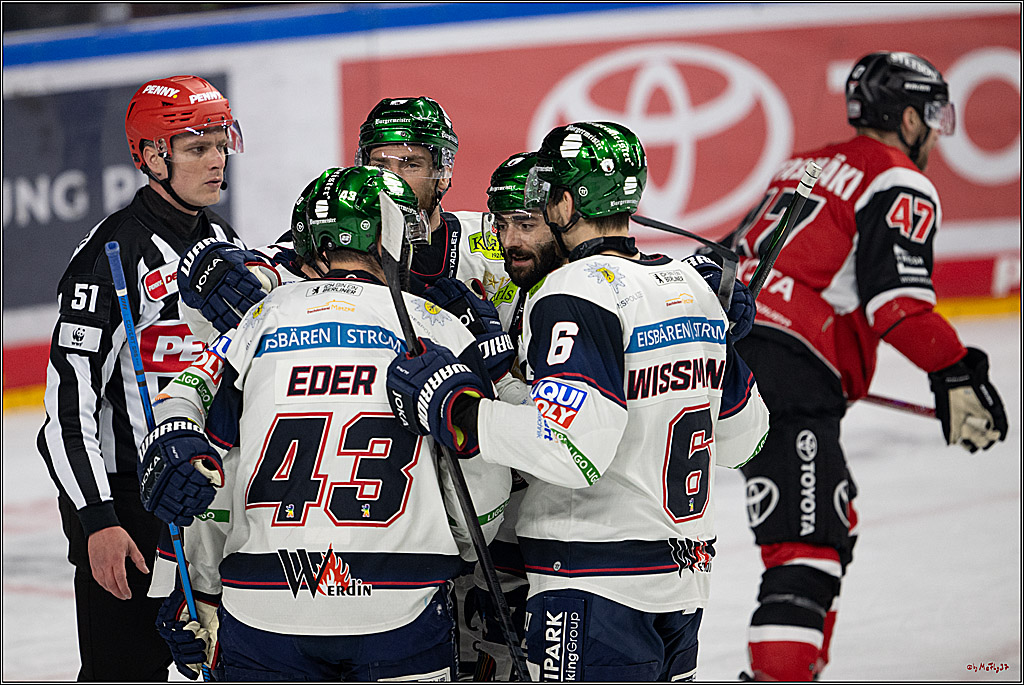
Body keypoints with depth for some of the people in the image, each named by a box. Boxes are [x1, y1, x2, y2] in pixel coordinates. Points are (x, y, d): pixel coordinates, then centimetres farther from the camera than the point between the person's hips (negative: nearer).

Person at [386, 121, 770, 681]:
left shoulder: (579, 292, -15)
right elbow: (742, 435, 18)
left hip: (596, 593, -9)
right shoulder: (693, 285, 11)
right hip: (684, 584, 9)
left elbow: (573, 448, -27)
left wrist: (454, 404, -22)